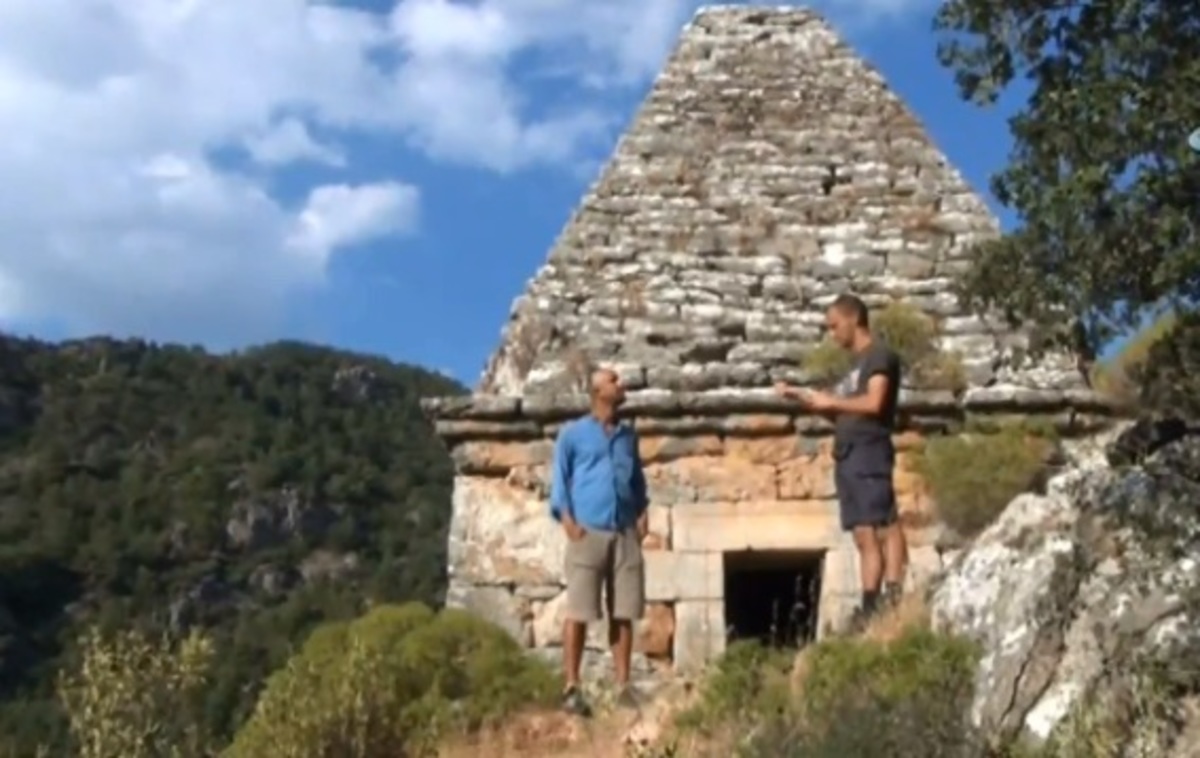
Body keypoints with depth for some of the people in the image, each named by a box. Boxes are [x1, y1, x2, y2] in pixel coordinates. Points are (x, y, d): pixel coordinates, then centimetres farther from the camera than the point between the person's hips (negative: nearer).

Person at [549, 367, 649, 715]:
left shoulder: (628, 434, 17)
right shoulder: (573, 433, 5)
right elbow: (559, 481, 2)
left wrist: (642, 515, 7)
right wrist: (568, 521, -10)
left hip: (626, 535, 4)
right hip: (588, 534, -4)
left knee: (623, 614, 4)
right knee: (579, 613, -4)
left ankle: (623, 687, 10)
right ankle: (572, 688, 1)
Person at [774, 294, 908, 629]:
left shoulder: (880, 355, -1)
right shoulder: (855, 364, 24)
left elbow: (874, 403, -15)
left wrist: (830, 400, -5)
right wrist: (800, 396, 15)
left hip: (869, 450, -9)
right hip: (847, 455, 9)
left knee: (884, 525, -12)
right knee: (864, 535, 4)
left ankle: (894, 596, -15)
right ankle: (870, 607, 3)